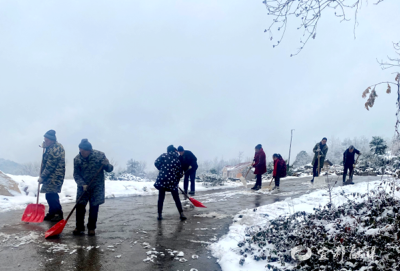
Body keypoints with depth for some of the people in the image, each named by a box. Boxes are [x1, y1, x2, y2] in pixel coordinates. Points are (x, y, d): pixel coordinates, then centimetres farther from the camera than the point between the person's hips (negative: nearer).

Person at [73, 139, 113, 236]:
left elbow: (110, 169, -4)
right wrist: (82, 184, -18)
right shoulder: (77, 159, -7)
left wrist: (106, 165, -27)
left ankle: (91, 228, 19)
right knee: (80, 206, -1)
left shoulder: (100, 155, -10)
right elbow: (76, 174, -3)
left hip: (97, 188, -1)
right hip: (83, 187, 1)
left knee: (94, 208, 5)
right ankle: (79, 227, 16)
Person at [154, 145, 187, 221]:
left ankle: (159, 215, 10)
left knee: (161, 198, 9)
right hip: (172, 181, 1)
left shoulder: (164, 155, 1)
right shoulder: (178, 159, 6)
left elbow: (156, 163, -2)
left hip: (162, 179, -1)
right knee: (176, 198, 10)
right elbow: (180, 173, 7)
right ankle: (181, 214, 8)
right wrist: (177, 181, 20)